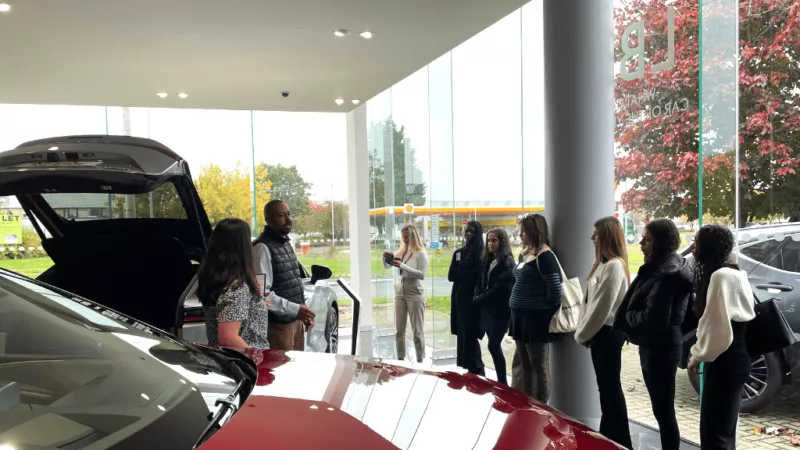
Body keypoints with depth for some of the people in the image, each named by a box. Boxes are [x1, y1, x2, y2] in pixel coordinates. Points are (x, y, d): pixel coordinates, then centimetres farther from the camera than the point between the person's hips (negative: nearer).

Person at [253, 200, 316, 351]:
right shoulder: (263, 248, -16)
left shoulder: (286, 243, 13)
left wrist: (304, 310, 11)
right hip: (278, 324, -9)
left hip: (296, 320, 9)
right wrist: (294, 309, -23)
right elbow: (262, 293, -23)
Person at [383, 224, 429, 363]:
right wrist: (385, 258, -8)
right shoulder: (401, 251, 8)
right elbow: (387, 266, 14)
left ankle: (420, 360, 7)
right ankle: (400, 359, 16)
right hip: (400, 292, 6)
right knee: (399, 329, 8)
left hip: (415, 293, -6)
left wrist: (403, 266, -23)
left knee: (417, 330, 0)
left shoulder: (421, 253, -8)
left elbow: (422, 274, -16)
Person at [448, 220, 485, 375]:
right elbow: (451, 276, 5)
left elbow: (479, 275, -14)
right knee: (463, 335, 6)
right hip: (460, 299, 6)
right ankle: (467, 368, 12)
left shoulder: (482, 253, -4)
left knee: (470, 335, -7)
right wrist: (469, 273, -7)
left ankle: (476, 371, 1)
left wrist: (461, 273, -8)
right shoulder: (458, 252, 14)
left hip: (473, 299, -5)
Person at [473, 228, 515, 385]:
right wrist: (478, 297, -6)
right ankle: (500, 380, 19)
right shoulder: (486, 260, 14)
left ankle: (502, 382, 2)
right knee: (494, 345, 10)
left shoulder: (507, 261, -11)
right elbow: (480, 282, 14)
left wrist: (481, 298, -11)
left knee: (493, 345, -8)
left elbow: (501, 287, -17)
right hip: (487, 308, 7)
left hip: (500, 309, -7)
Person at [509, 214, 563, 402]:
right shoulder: (524, 253, 10)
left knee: (539, 365, 4)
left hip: (536, 318, -9)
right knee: (521, 363, 18)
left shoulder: (544, 256, -18)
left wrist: (546, 314, -8)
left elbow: (556, 290, -19)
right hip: (521, 316, 9)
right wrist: (516, 307, 12)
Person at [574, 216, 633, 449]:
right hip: (601, 331, 10)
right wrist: (583, 329, 10)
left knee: (611, 386, 1)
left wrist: (582, 334, -9)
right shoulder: (604, 264, 12)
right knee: (606, 386, 16)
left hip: (607, 332, -10)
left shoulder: (614, 266, -19)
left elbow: (602, 306, -19)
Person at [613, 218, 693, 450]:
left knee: (664, 410, 0)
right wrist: (629, 316, -1)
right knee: (661, 409, 19)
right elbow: (640, 305, 16)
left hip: (660, 348, -10)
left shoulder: (667, 275, -21)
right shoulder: (659, 268, 11)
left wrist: (628, 317, -9)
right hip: (653, 346, 10)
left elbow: (654, 319, -24)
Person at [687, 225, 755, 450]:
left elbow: (719, 331, -23)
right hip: (732, 360, 10)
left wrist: (697, 356, -8)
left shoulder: (721, 276, -19)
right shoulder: (734, 273, 13)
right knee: (723, 429, 18)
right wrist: (700, 353, 12)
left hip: (725, 363, -10)